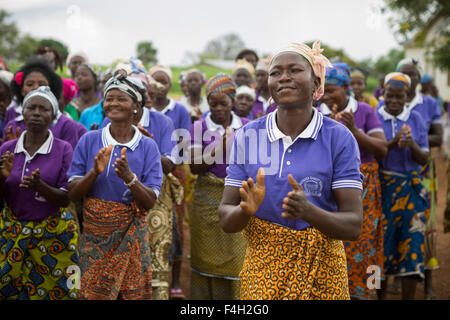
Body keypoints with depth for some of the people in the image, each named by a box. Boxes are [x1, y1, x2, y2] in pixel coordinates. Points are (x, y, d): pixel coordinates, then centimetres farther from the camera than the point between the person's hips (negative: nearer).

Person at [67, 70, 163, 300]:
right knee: (92, 294, 5)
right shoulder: (89, 140, 0)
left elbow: (150, 202, -8)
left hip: (131, 236, 0)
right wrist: (94, 172, -19)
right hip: (94, 235, 1)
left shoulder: (148, 147, -2)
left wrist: (129, 178, -25)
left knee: (134, 293, 2)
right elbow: (72, 194, -2)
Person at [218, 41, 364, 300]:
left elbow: (353, 225, -12)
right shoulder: (247, 136, -3)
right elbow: (226, 219, -3)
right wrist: (246, 209, -24)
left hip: (321, 272, -1)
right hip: (262, 270, 1)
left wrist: (308, 211, -30)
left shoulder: (339, 138, -9)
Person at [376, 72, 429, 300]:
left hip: (410, 187, 1)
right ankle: (380, 294, 17)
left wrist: (412, 145, -17)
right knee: (382, 240, 2)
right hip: (382, 186, -1)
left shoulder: (415, 118, 6)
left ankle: (408, 296, 4)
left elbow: (424, 159, 3)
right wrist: (393, 143, -19)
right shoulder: (375, 117, 1)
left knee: (412, 241, -3)